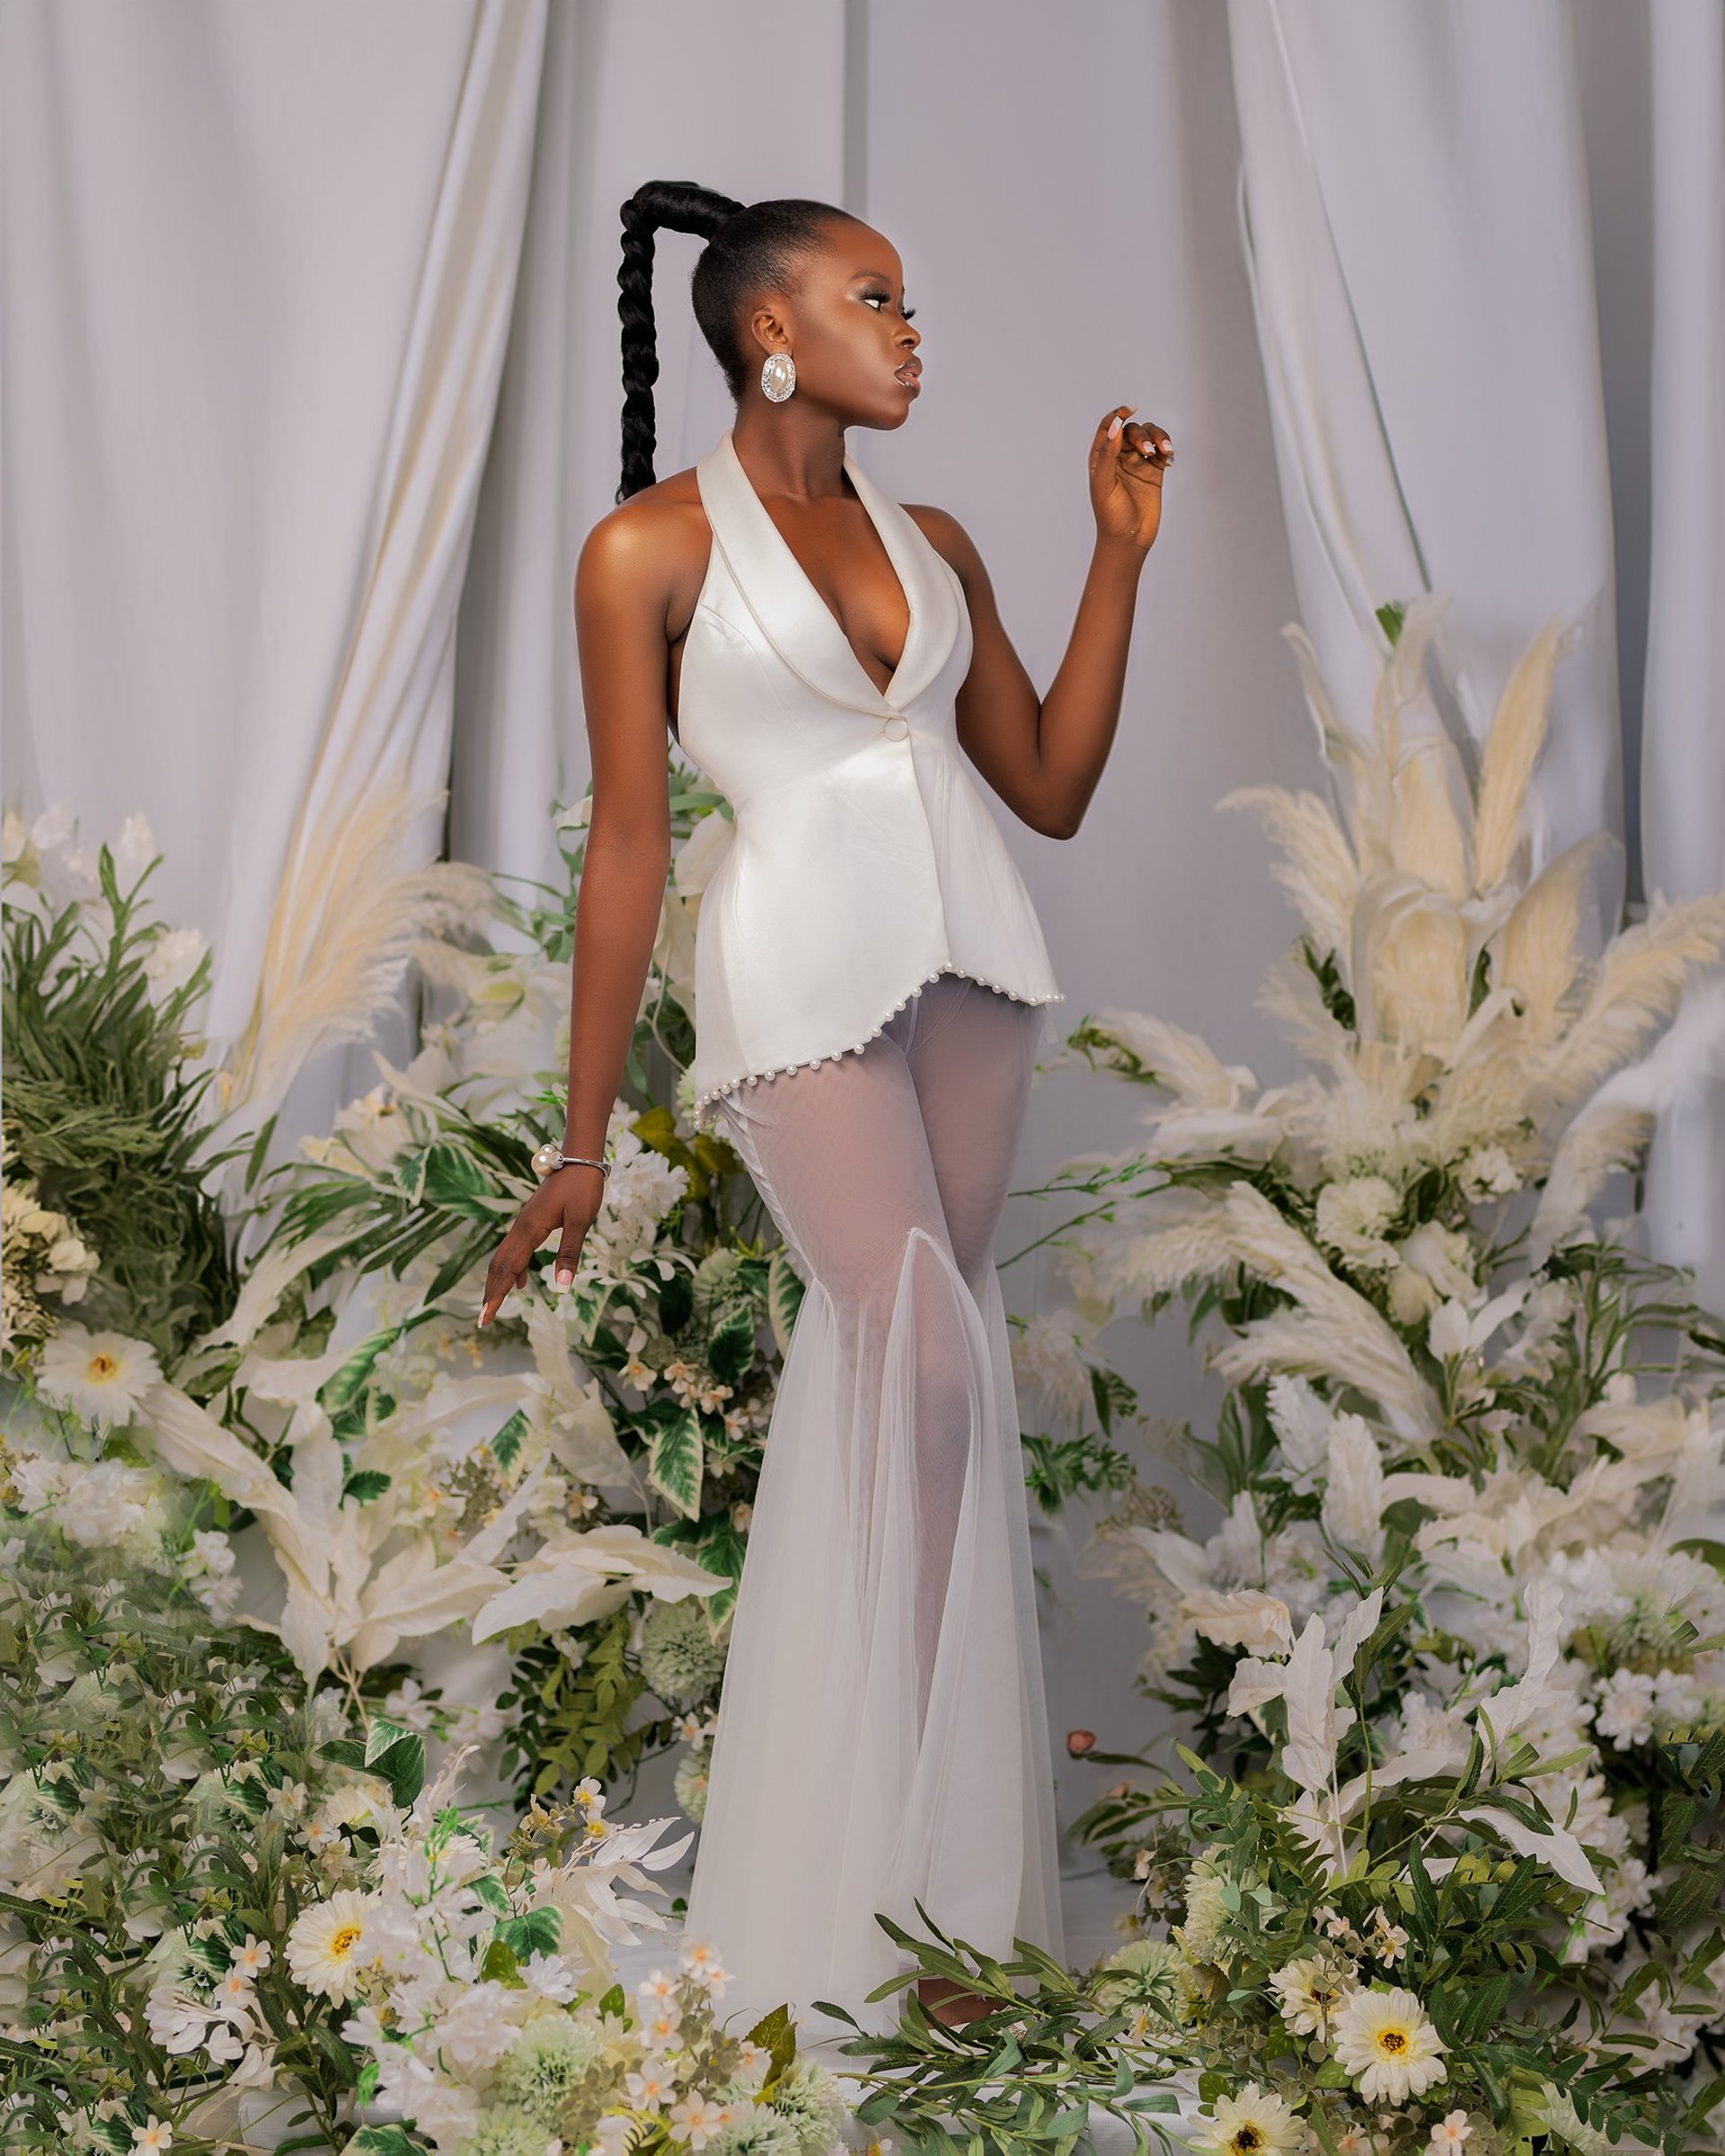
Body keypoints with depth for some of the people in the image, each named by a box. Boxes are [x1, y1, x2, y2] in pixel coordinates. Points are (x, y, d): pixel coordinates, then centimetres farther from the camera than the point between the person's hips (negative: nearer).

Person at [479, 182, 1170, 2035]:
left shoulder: (932, 543, 14)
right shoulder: (651, 547, -2)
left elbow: (1052, 789, 13)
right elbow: (627, 844, -3)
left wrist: (1120, 557, 8)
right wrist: (582, 1145, -2)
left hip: (970, 963, 6)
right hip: (800, 976, -6)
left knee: (883, 1375, 9)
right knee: (929, 1368, -16)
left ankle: (886, 1819, 20)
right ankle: (912, 1892, -9)